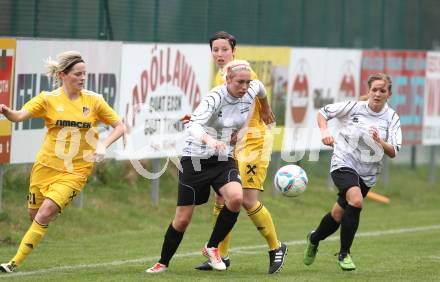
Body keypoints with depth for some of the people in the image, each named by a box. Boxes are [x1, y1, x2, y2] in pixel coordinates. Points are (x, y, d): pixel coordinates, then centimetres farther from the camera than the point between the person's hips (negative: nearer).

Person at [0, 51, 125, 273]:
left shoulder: (94, 101, -1)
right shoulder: (48, 99, -3)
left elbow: (119, 127, 6)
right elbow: (19, 116, -16)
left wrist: (103, 146, -11)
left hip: (75, 171, -2)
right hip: (46, 166, 2)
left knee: (44, 215, -16)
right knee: (34, 214, 8)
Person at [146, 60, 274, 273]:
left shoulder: (249, 94, -5)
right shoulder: (215, 98, -23)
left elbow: (259, 86, 21)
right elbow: (193, 125, -38)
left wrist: (265, 109, 39)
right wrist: (209, 140, -57)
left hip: (224, 160, 4)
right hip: (196, 160, -4)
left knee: (236, 198, -27)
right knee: (182, 219, 1)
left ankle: (212, 247, -5)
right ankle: (163, 262, 25)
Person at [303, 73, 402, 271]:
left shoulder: (392, 118, -3)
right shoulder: (353, 107, -7)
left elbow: (393, 153, -7)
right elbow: (323, 113, 5)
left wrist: (380, 141, -26)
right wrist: (324, 131, -12)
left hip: (367, 173, 4)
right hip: (344, 163, -4)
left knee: (339, 214, 9)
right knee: (356, 201, -29)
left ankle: (314, 239, 42)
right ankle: (344, 253, -15)